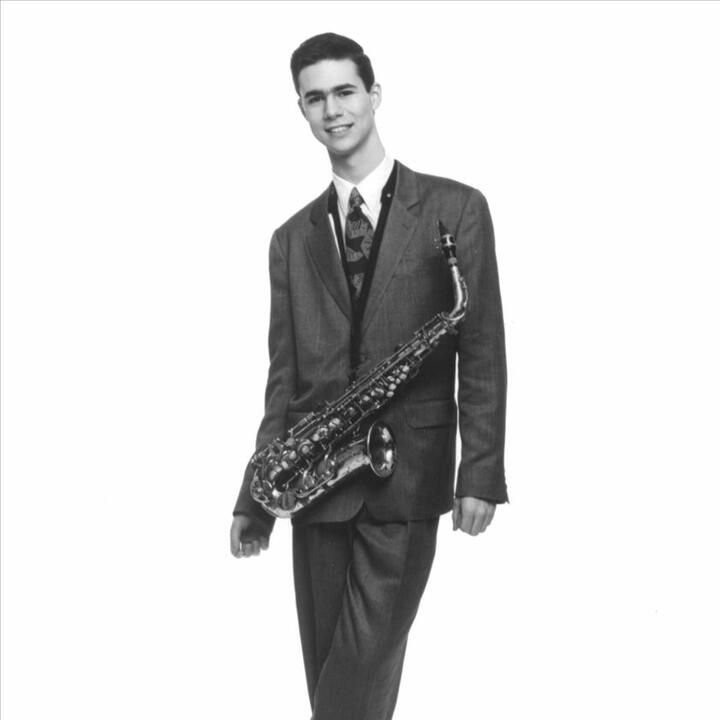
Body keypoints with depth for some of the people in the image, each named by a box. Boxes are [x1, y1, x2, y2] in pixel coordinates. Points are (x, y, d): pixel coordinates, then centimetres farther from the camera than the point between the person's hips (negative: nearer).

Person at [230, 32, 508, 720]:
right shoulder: (291, 238, 12)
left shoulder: (454, 208, 1)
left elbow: (482, 349, -2)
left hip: (405, 480, -3)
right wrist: (255, 497, 6)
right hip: (316, 481, 4)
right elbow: (283, 373, 11)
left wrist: (480, 474, -9)